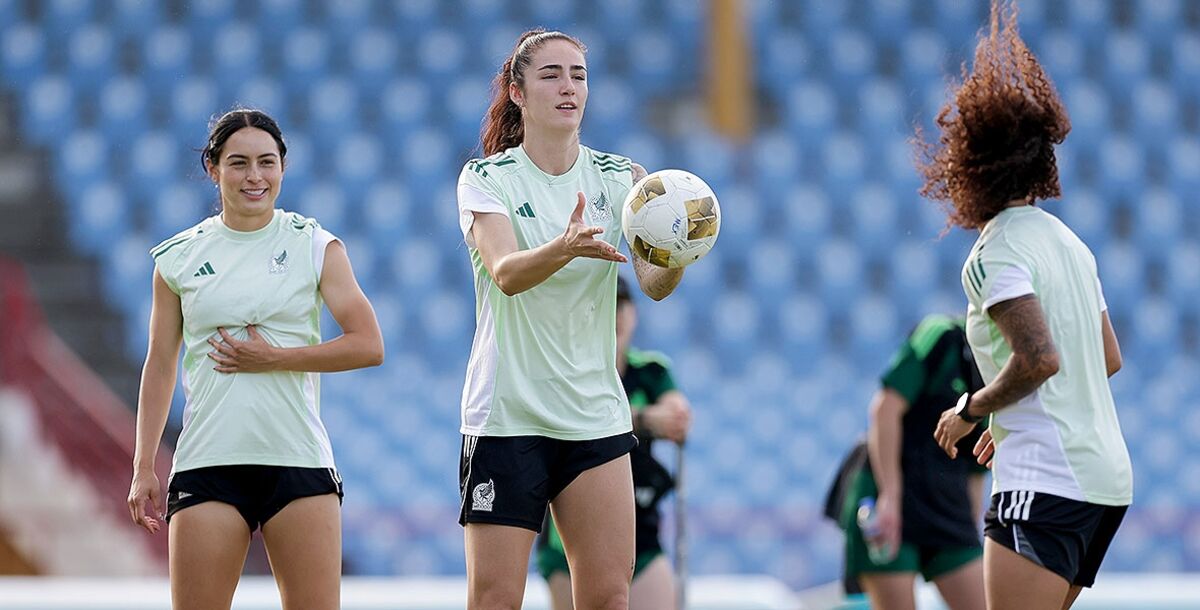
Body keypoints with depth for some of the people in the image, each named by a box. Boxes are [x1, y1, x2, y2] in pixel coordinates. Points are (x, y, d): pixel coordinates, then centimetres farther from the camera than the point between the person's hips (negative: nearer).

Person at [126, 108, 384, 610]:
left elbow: (369, 346, -2)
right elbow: (160, 365, 12)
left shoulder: (315, 246, 4)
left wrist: (274, 357, -10)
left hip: (299, 459, -1)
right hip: (206, 464, 1)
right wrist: (143, 468, 7)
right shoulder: (179, 257, 7)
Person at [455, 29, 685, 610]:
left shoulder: (619, 178, 5)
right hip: (507, 416, -3)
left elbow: (653, 283, -9)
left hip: (596, 418, 3)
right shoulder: (486, 179, -4)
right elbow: (506, 273, -21)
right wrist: (565, 248, -42)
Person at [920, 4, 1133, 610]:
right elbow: (1109, 357, 24)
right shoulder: (1067, 241, 17)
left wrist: (972, 409, -6)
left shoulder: (997, 252, -9)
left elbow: (1041, 358, -21)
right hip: (1107, 478, 9)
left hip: (1045, 484, -9)